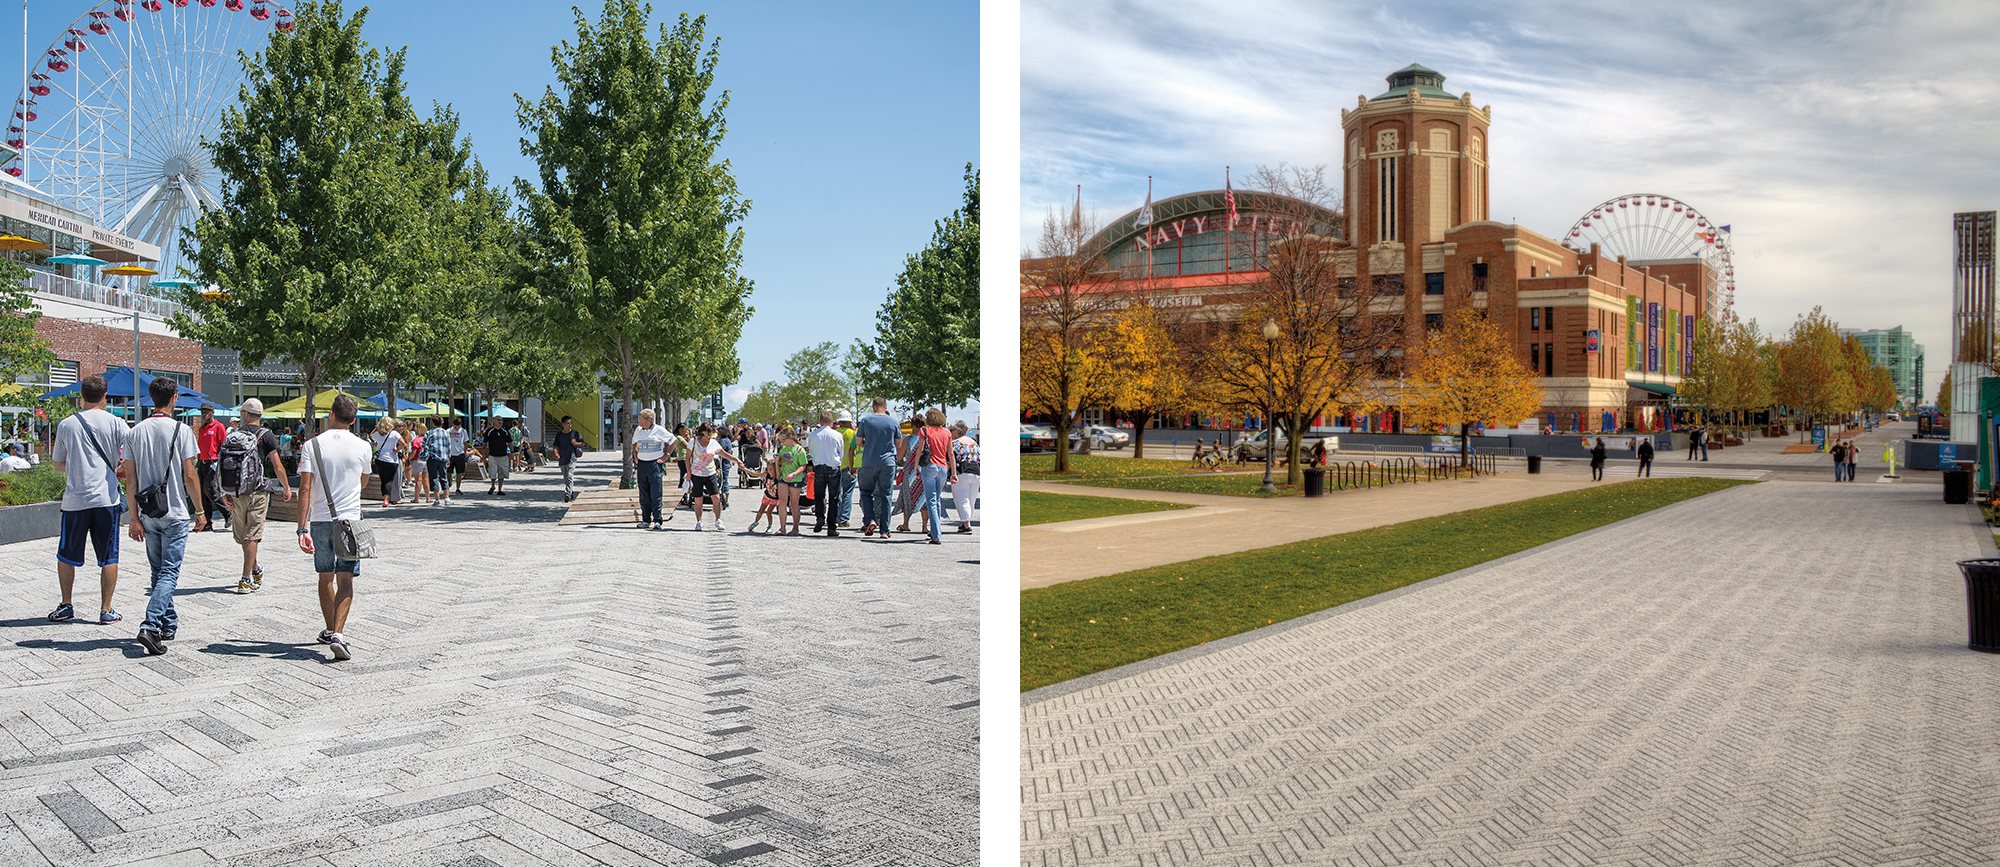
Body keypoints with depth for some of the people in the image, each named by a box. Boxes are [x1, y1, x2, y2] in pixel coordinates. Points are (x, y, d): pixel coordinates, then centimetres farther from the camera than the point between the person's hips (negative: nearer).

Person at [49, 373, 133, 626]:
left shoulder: (66, 425, 3)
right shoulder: (116, 424, -2)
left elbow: (59, 465, 12)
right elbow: (130, 463, -6)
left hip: (75, 500, 1)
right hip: (107, 498, -1)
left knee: (66, 555, 16)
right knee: (108, 557, 5)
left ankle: (66, 605, 21)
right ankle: (106, 610, 6)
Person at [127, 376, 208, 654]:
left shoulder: (136, 431, 3)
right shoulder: (179, 431, -9)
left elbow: (131, 481, 3)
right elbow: (189, 476, -8)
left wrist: (134, 518, 7)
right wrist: (200, 511, 1)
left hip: (148, 515, 5)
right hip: (174, 514, -5)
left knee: (158, 571, 16)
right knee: (169, 573, -5)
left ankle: (169, 624, 24)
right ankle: (150, 626, -19)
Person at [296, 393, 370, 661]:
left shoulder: (312, 445, -4)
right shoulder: (362, 446, -1)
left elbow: (305, 490, -12)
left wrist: (302, 528, -13)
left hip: (320, 519, 1)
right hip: (349, 519, -1)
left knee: (325, 578, 17)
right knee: (345, 579, -2)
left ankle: (330, 630, 29)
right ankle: (338, 634, -18)